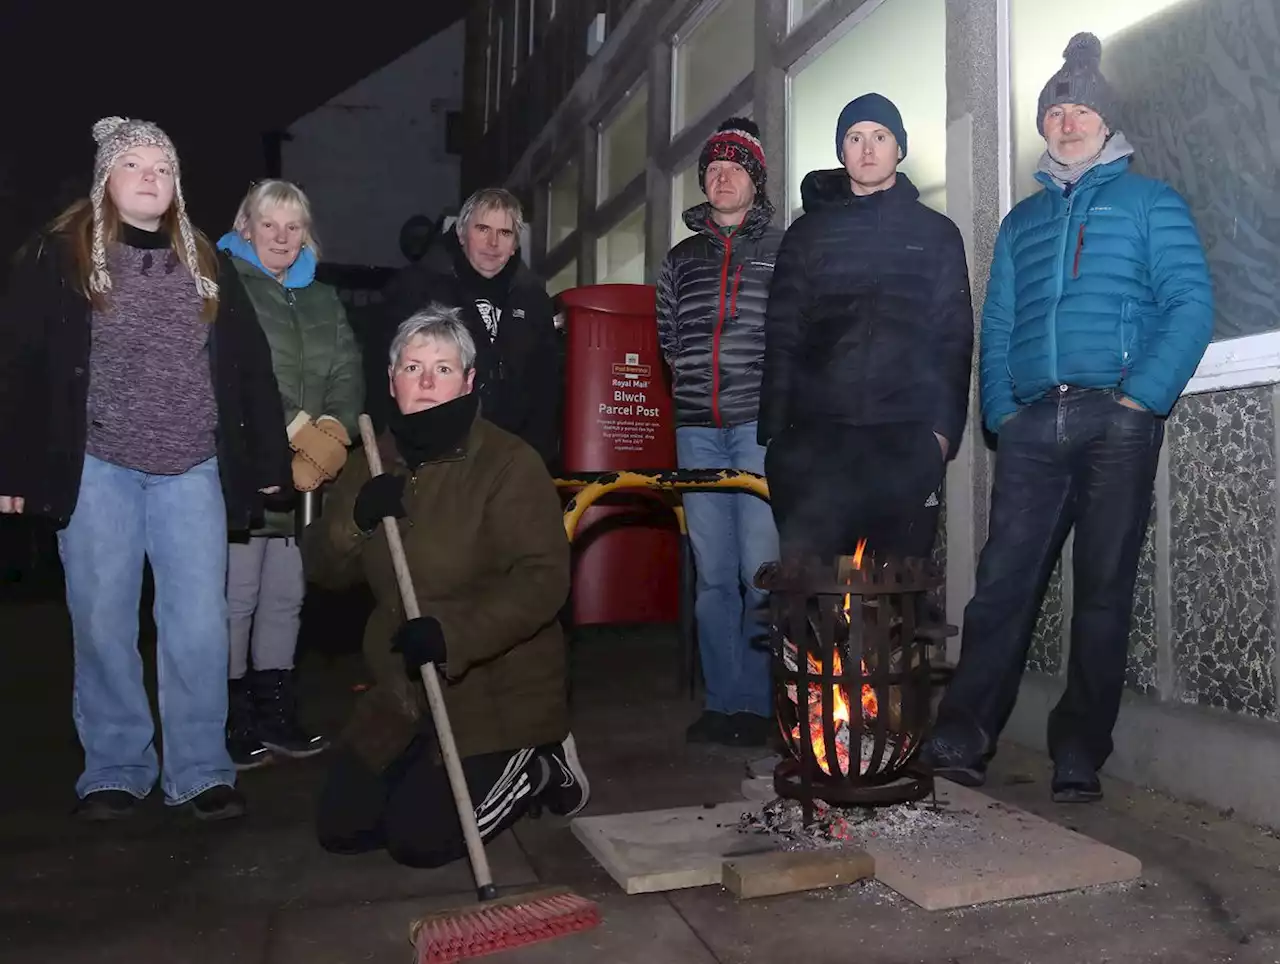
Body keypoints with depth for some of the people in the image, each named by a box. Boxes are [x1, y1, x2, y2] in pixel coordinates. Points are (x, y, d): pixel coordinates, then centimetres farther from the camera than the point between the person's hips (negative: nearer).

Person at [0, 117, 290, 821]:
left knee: (200, 625, 0)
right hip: (96, 469, -1)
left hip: (193, 472, 2)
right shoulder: (60, 257, 2)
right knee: (103, 623, 4)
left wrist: (269, 459, 6)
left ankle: (200, 770, 12)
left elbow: (249, 365, 10)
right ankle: (115, 769, 20)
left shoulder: (207, 266, 11)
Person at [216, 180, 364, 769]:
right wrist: (299, 428, -17)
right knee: (237, 596, -3)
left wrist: (332, 427, -9)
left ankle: (276, 713, 23)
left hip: (308, 475, 6)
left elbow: (347, 372, 10)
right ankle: (232, 722, 10)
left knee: (286, 595, 12)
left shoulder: (322, 299, 20)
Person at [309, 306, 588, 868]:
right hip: (404, 692, 7)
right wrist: (356, 518, -16)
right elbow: (327, 571, 5)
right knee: (340, 830, 7)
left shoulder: (510, 463, -17)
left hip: (498, 694, -6)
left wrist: (453, 632, -36)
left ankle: (537, 765, 13)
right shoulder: (376, 460, 4)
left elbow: (542, 580, -25)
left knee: (419, 839, -9)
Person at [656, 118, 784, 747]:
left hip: (762, 425, -3)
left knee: (760, 569, -9)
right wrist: (698, 383, 10)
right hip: (698, 430, 4)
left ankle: (757, 703, 2)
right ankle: (722, 701, 11)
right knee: (712, 572, 4)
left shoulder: (784, 248, 10)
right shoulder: (680, 259, 19)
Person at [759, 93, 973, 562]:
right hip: (817, 436, 0)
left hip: (906, 440, 0)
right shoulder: (808, 233, 14)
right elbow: (782, 336, 7)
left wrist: (945, 427, -3)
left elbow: (954, 339, 8)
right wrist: (775, 431, -1)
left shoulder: (936, 234, 13)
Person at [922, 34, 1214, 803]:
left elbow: (1191, 306, 0)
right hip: (1033, 423, 3)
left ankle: (1080, 759, 7)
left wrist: (1142, 397, -13)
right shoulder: (1022, 220, 23)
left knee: (1104, 589, 0)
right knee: (1003, 582, -4)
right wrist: (1001, 412, 3)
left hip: (1117, 418, -2)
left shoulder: (1150, 202, 12)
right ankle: (964, 740, 0)